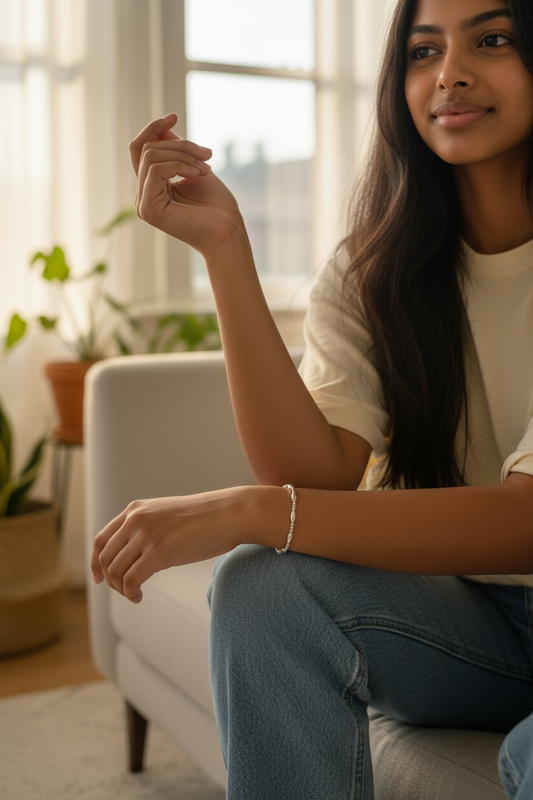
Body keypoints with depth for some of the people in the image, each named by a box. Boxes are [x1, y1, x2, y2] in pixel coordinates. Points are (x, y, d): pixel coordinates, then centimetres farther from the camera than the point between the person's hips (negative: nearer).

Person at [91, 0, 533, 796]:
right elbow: (318, 477, -15)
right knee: (262, 584, -23)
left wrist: (246, 511, -31)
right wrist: (224, 247, -22)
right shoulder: (371, 274, -1)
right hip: (468, 618, 4)